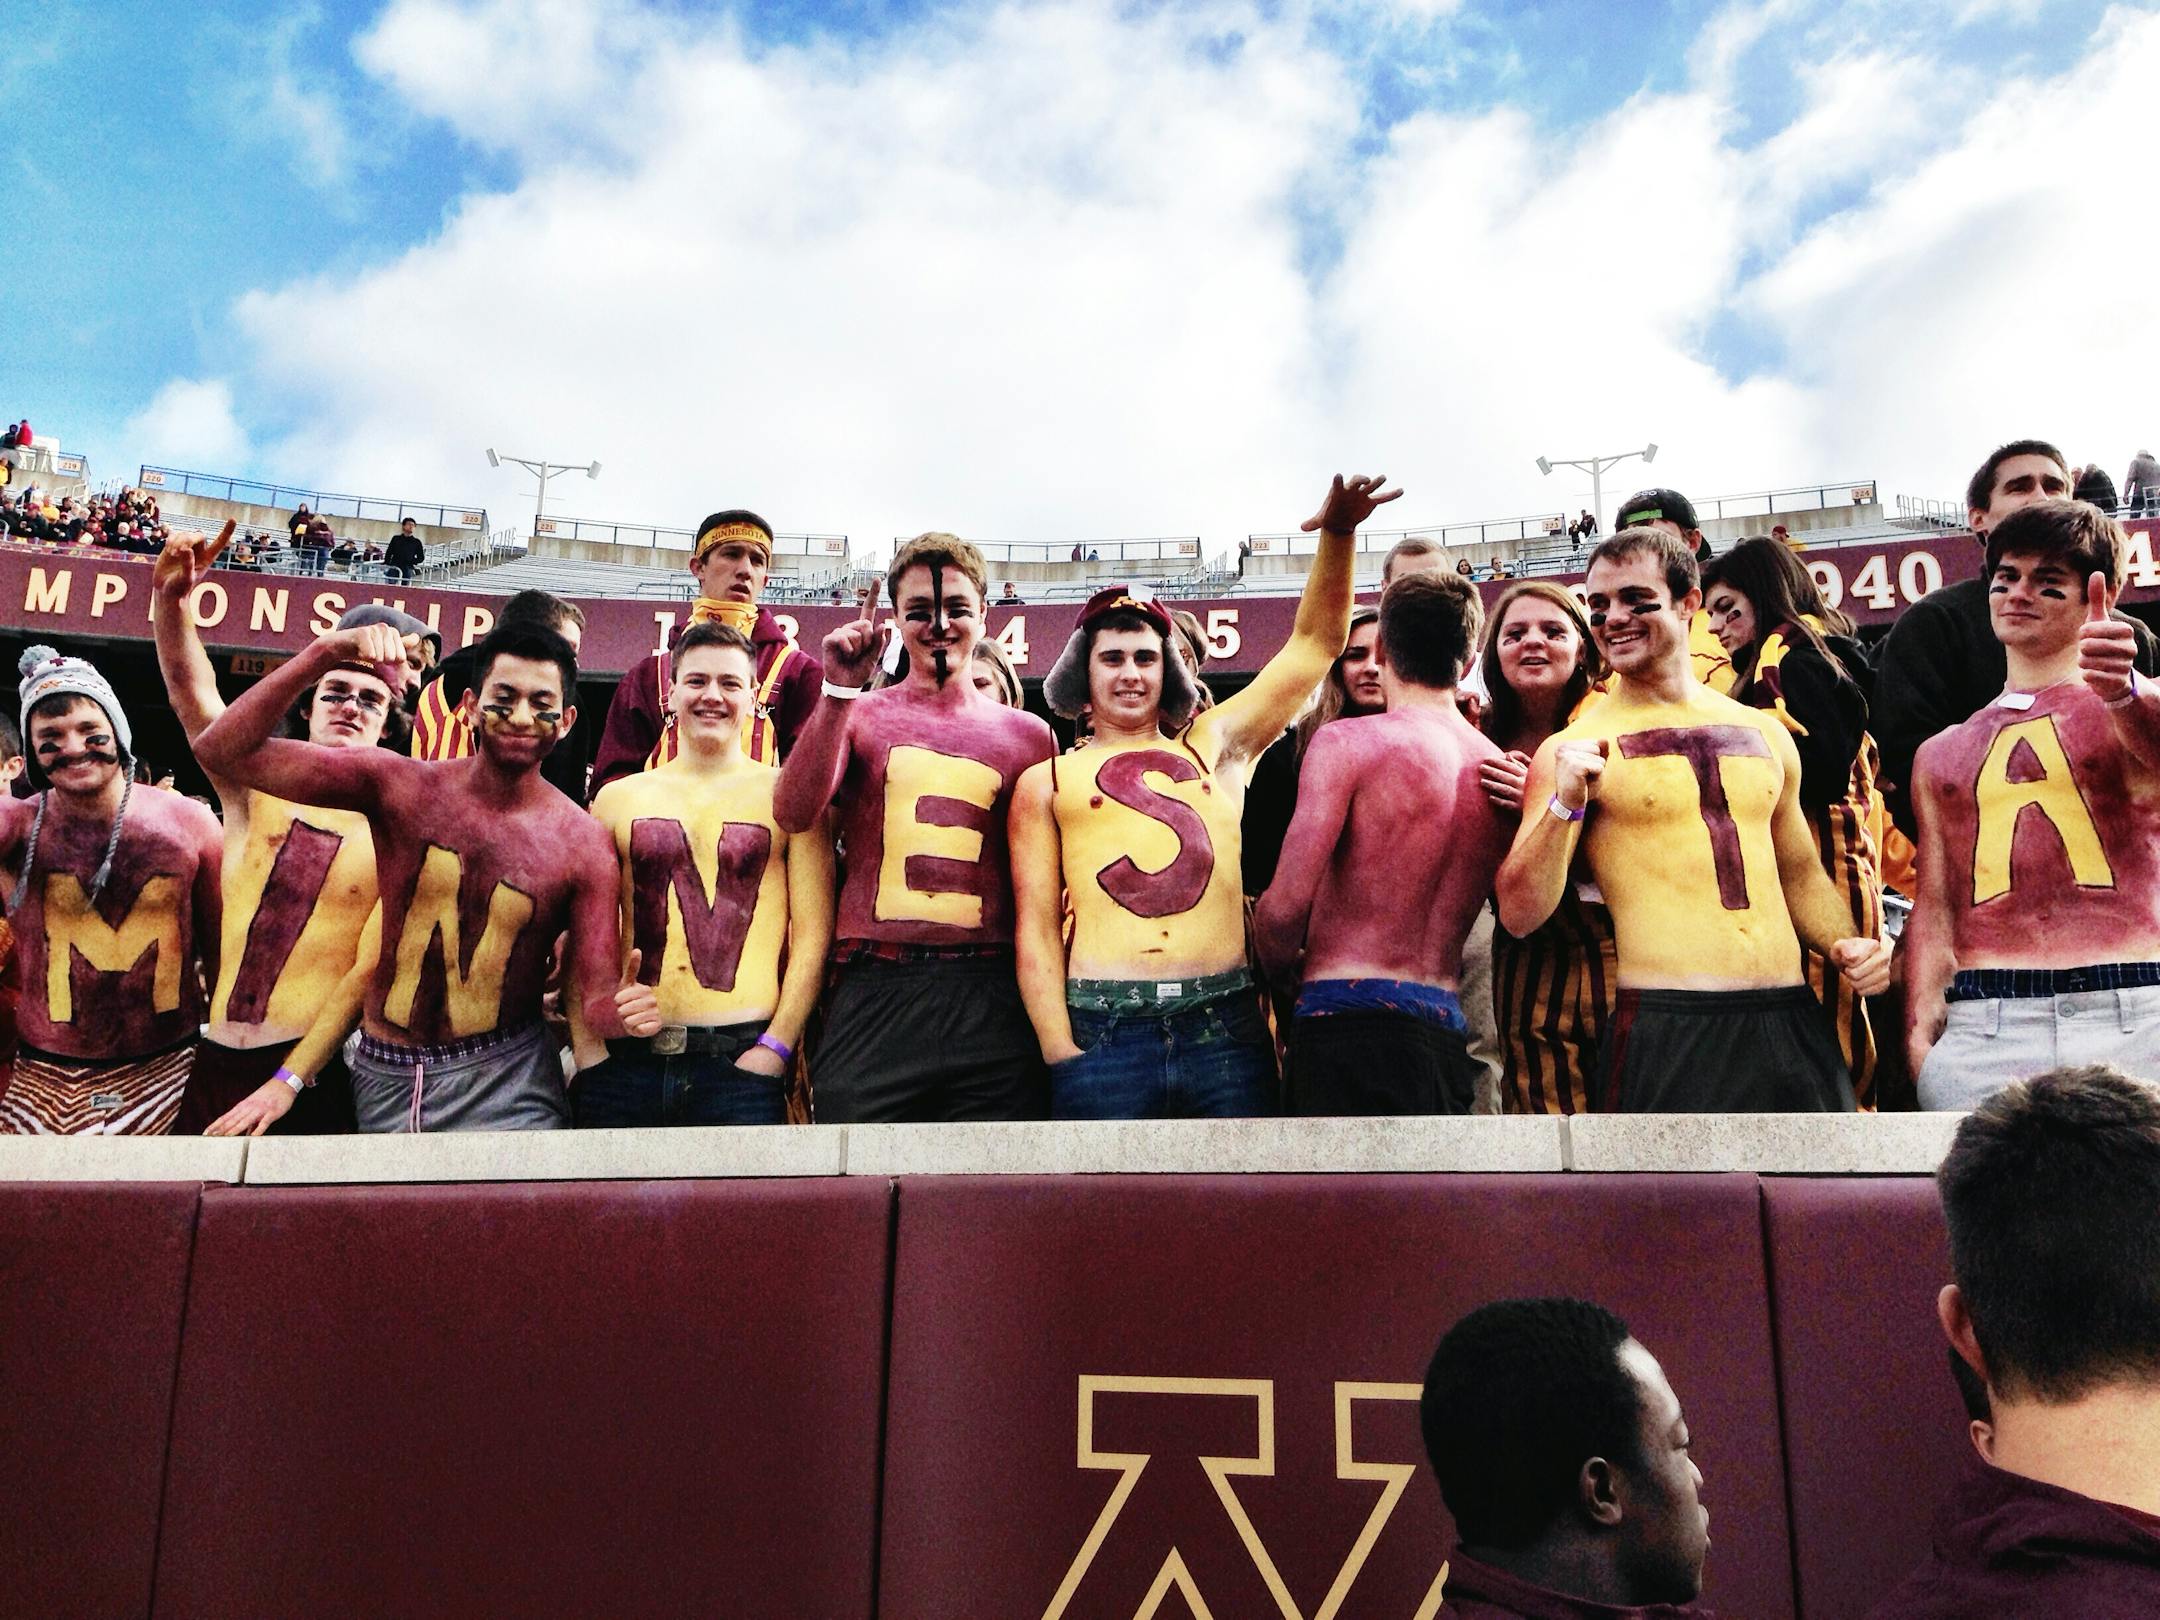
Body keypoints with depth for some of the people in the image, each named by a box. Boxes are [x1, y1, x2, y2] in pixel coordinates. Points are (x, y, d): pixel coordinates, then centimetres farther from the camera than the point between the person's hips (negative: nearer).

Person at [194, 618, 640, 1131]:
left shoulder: (582, 843, -8)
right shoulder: (400, 786, -5)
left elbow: (596, 996, -7)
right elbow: (222, 752, -9)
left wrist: (627, 1012, -31)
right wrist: (323, 655, -21)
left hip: (503, 1088, -1)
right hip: (382, 1083, 2)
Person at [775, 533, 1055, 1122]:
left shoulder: (1027, 734, 12)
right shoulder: (857, 716, 10)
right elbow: (793, 814, -8)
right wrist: (840, 690, -13)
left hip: (988, 1000, 1)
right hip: (873, 991, -1)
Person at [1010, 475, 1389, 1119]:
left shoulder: (1213, 746, 19)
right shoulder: (1046, 783, 13)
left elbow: (1314, 643, 20)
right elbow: (1035, 929, 6)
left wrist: (1338, 534, 9)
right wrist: (1062, 1056, -4)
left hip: (1224, 1025, 2)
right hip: (1102, 1034, -1)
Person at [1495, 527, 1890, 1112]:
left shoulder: (1766, 733, 14)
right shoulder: (1572, 751, -1)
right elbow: (1519, 916, -9)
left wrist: (1846, 943, 7)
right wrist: (1565, 804, -20)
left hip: (1792, 1025, 5)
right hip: (1665, 1033, -4)